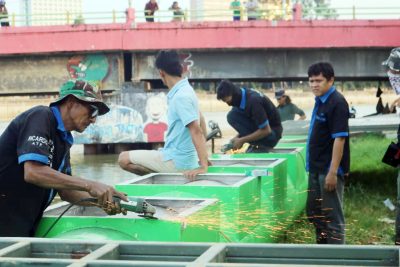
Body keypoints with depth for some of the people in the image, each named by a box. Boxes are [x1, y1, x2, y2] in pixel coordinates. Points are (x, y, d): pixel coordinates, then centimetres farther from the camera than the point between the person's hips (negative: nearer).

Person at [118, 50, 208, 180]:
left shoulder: (180, 97, -21)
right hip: (183, 158, 10)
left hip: (176, 161, -10)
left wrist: (203, 167, -32)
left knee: (124, 158, -6)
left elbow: (196, 131, -28)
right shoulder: (186, 90, 8)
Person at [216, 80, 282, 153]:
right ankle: (256, 143, 0)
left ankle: (261, 146, -12)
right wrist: (237, 138, -4)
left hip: (272, 134, -9)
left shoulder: (253, 100, -28)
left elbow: (266, 130, -26)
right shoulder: (240, 97, -1)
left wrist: (241, 140, -20)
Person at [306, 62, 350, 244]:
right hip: (316, 168, 10)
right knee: (314, 212, 18)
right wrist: (313, 166, 17)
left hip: (329, 169, -9)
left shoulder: (337, 103, -16)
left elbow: (339, 139, -20)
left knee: (332, 216, -2)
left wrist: (333, 172, -23)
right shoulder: (320, 101, 11)